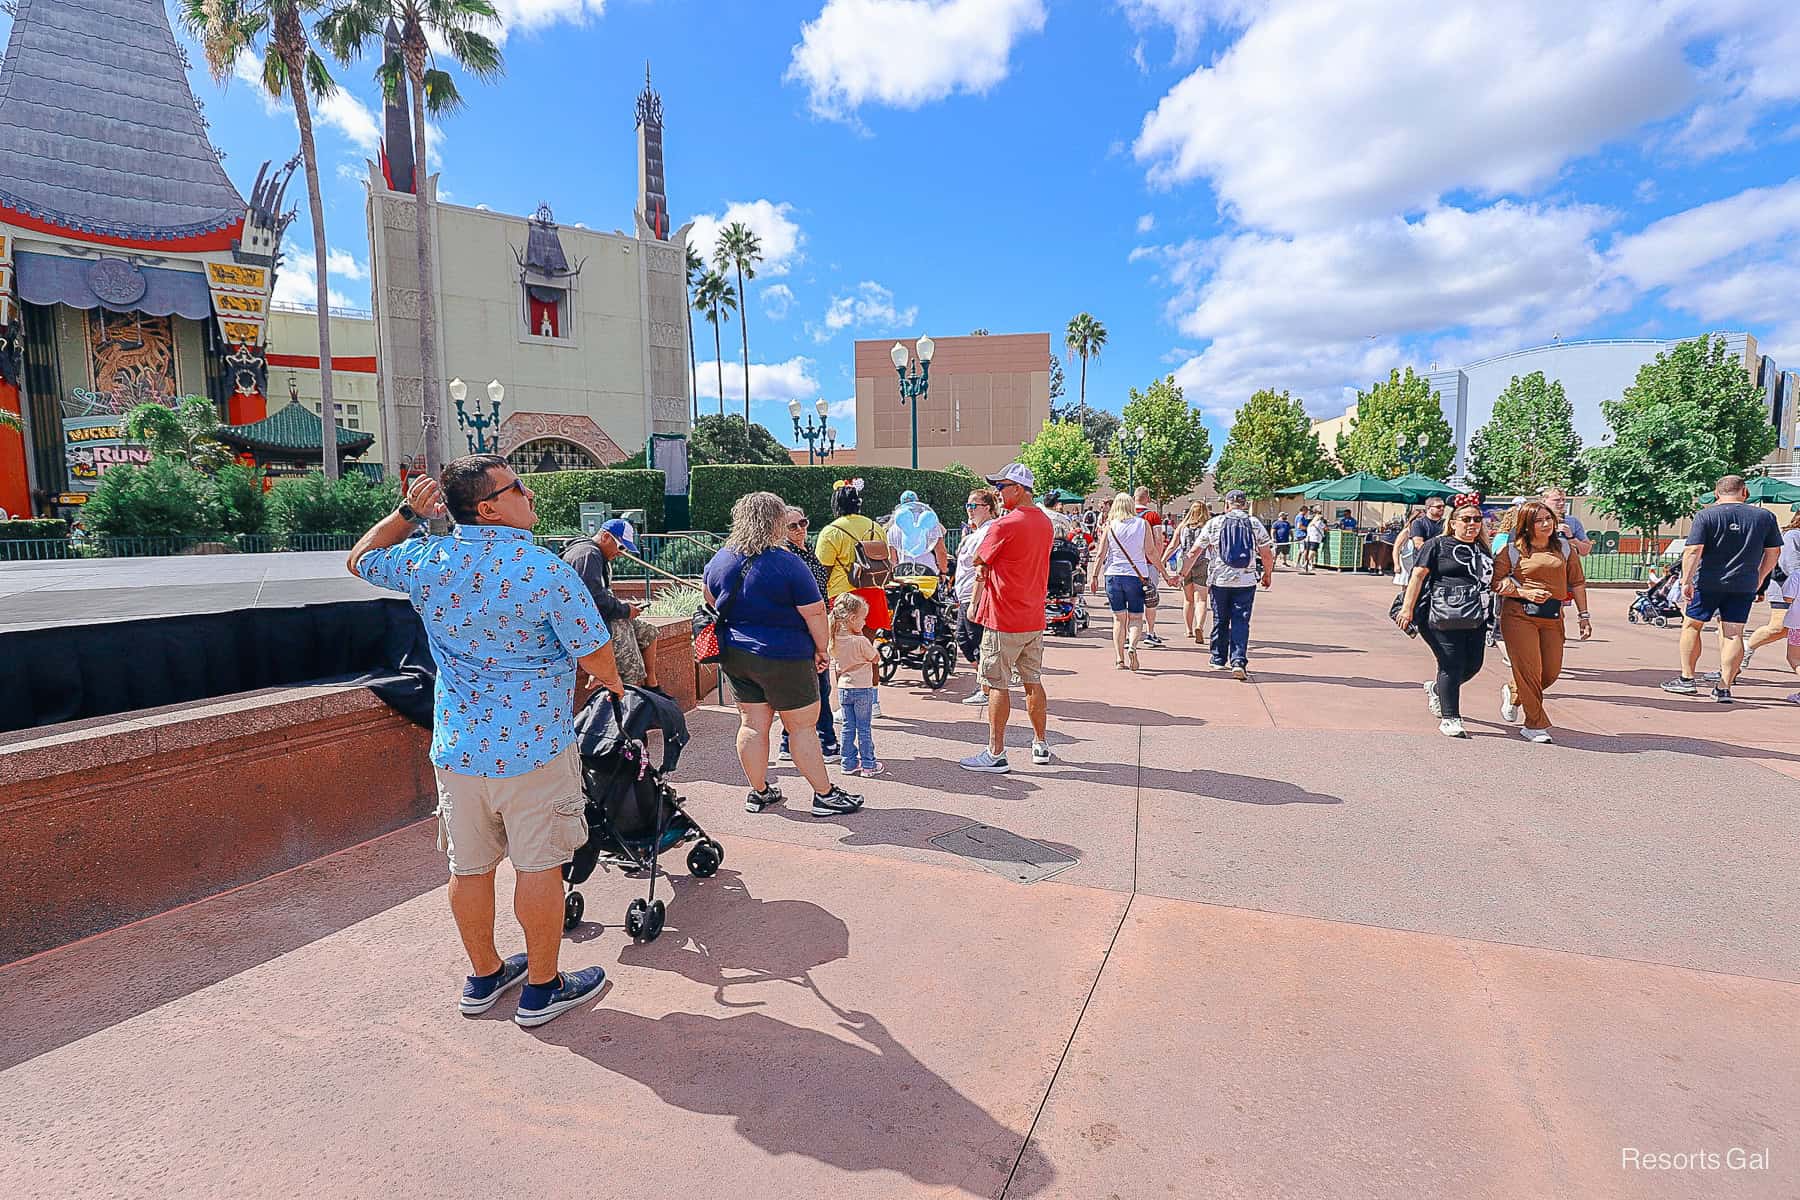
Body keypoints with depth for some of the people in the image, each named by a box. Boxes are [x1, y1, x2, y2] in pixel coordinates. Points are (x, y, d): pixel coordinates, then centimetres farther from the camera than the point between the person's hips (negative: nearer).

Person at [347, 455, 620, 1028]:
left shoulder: (426, 562, -2)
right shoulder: (546, 570, -17)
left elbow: (360, 560, 21)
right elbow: (594, 654, -12)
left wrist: (407, 513, 13)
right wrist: (616, 688, 8)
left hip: (456, 747, 6)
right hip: (533, 746, -5)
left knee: (469, 866, 17)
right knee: (539, 866, 7)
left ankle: (484, 977, 35)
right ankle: (541, 988, 21)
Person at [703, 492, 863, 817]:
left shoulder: (720, 558, 3)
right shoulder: (787, 564, -18)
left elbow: (709, 594, 20)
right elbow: (814, 612, -17)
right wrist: (821, 649, -4)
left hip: (734, 654, 6)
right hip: (782, 657, -6)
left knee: (752, 724, 14)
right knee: (803, 726, 4)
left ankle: (759, 792, 26)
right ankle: (825, 795, 13)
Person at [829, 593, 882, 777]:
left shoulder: (835, 640, -3)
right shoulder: (861, 641, -21)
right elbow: (874, 658, -4)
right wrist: (875, 646, 9)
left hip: (843, 688, 5)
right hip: (862, 688, -5)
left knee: (848, 727, 12)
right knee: (863, 728, 4)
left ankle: (849, 763, 18)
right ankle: (868, 765, 11)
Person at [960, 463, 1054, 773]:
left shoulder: (1005, 525, -17)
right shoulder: (1045, 523, 9)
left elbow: (977, 560, -7)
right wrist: (989, 570, 4)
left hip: (1004, 620, -8)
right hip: (1034, 619, 8)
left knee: (997, 684, 0)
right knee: (1033, 682, 16)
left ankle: (996, 754, 4)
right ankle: (1041, 745, 25)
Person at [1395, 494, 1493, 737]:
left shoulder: (1482, 549, 18)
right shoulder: (1438, 545, -1)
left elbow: (1489, 578, 30)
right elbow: (1418, 575, -7)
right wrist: (1408, 608, -14)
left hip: (1475, 618, 7)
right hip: (1445, 617, -6)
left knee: (1473, 665, 7)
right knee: (1452, 666, -5)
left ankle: (1436, 688, 36)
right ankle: (1450, 719, 5)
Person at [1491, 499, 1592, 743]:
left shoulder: (1564, 548, 12)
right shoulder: (1513, 550, 1)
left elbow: (1577, 583, 15)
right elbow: (1496, 583, -1)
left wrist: (1584, 615, 12)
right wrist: (1525, 593, -14)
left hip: (1552, 617, 4)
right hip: (1519, 614, -4)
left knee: (1551, 672, 5)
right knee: (1529, 671, -6)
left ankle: (1512, 692, 34)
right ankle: (1535, 725, 6)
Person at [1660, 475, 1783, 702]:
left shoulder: (1705, 515, -6)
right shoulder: (1765, 516, 5)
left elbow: (1693, 551, -13)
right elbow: (1773, 553, 12)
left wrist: (1686, 581, -12)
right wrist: (1760, 577, 25)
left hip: (1708, 582, -3)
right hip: (1744, 585, 3)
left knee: (1691, 625, 11)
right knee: (1733, 634, 3)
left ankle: (1687, 680, 12)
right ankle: (1724, 688, 3)